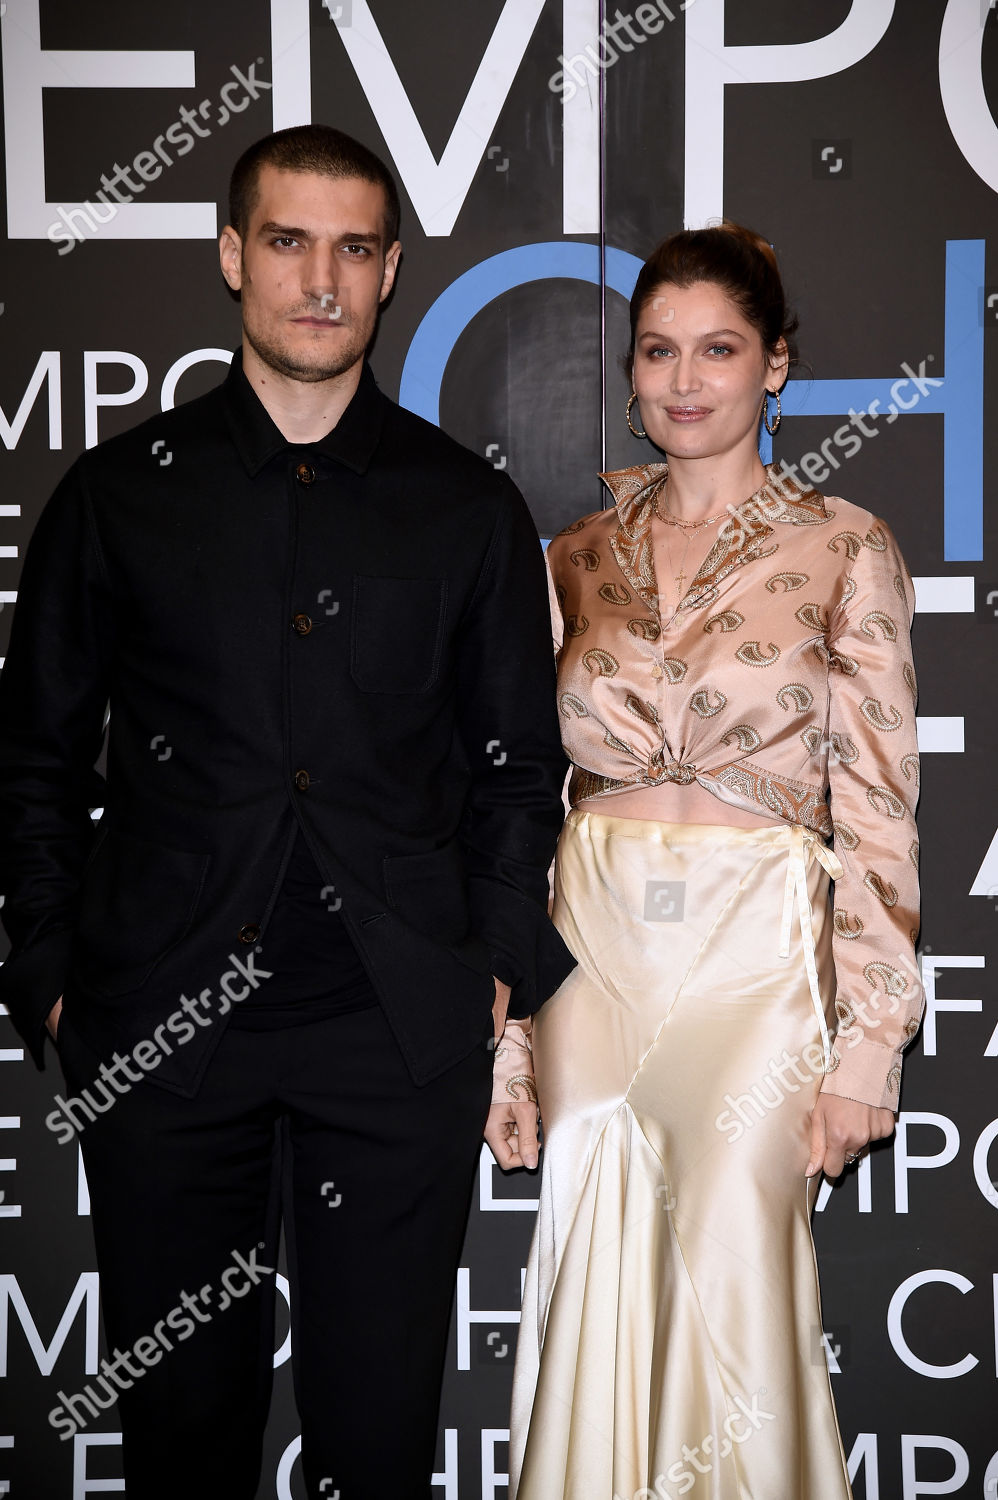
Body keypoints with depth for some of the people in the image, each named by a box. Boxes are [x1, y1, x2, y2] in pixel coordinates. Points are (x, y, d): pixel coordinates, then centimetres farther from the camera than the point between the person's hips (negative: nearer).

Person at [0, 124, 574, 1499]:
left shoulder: (472, 508, 6)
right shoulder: (122, 494, 5)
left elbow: (518, 765, 9)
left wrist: (505, 973, 0)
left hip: (402, 1025, 0)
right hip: (158, 1020, 0)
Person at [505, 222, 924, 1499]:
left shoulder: (844, 548, -3)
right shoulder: (583, 554, 8)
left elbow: (877, 810, -6)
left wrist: (866, 1046, -10)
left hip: (754, 958, -3)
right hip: (594, 949, 3)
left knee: (726, 1288, -1)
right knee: (598, 1286, 7)